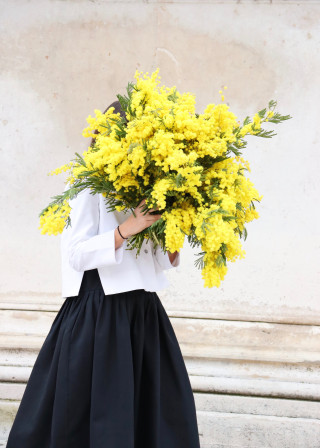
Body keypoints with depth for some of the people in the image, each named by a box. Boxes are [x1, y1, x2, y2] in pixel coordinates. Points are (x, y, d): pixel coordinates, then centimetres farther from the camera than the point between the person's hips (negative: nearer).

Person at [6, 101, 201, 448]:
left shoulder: (144, 188, 14)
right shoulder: (92, 188, -7)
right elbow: (76, 255, -14)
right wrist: (125, 230, -22)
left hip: (143, 312, 7)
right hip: (100, 313, -7)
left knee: (160, 417, 6)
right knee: (97, 418, -1)